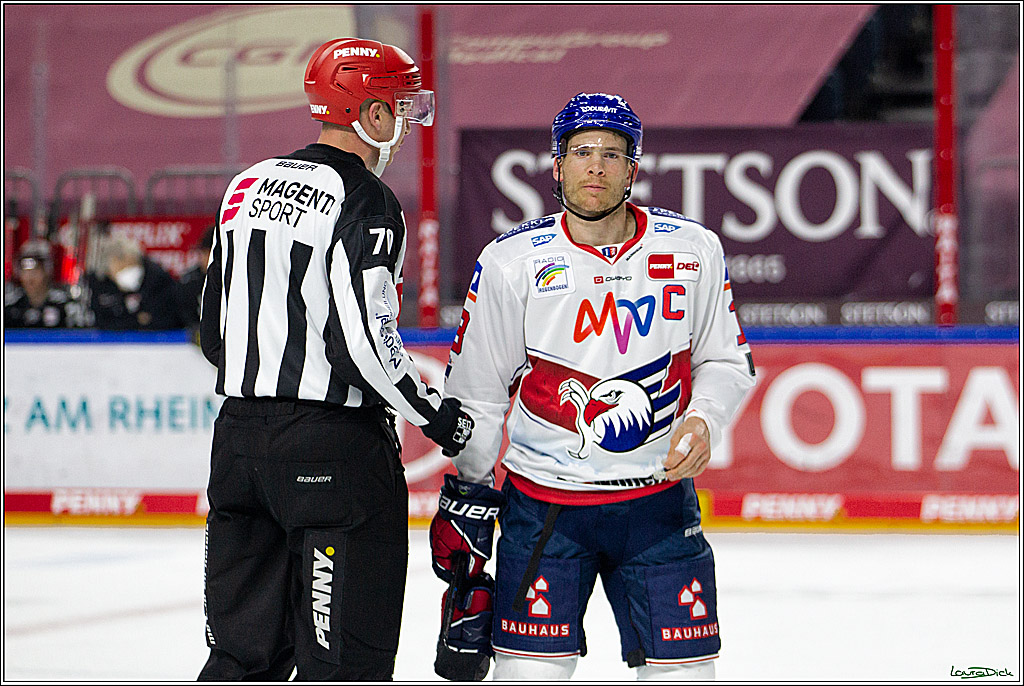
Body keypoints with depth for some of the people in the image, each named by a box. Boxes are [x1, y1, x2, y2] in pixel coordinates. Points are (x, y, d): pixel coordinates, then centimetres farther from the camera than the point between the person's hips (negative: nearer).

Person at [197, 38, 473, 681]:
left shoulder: (249, 186, 12)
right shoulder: (366, 202, -12)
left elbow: (215, 333, 17)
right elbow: (364, 343, -20)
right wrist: (442, 417, -7)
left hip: (241, 435, 8)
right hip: (334, 445, -8)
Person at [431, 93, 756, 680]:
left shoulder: (694, 250, -1)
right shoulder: (511, 262, -5)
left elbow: (727, 360, 10)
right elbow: (476, 389, 3)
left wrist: (703, 420, -10)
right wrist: (465, 499, 4)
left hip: (658, 496, 1)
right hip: (542, 506, -1)